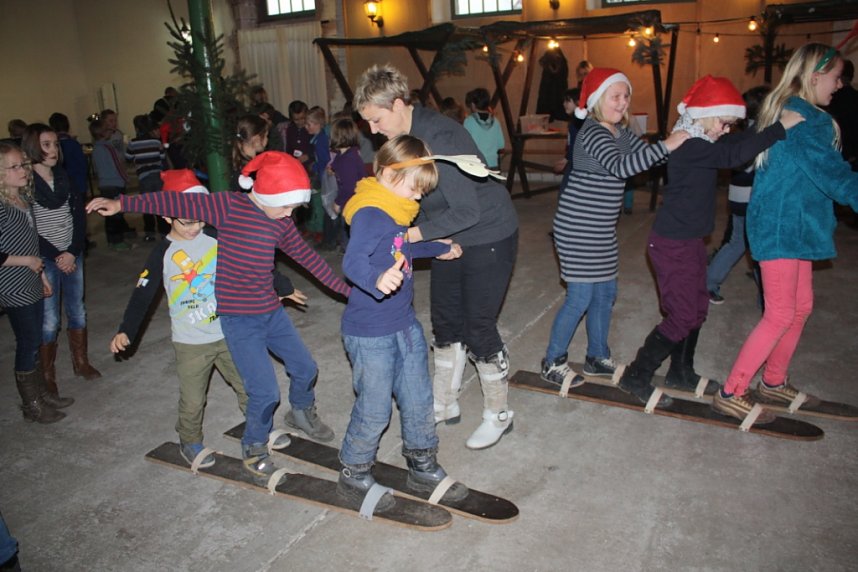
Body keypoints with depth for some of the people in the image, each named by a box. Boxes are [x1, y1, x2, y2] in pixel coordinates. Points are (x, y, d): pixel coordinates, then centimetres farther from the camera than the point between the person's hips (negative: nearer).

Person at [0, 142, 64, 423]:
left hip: (32, 283, 8)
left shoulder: (23, 196, 5)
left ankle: (41, 393, 30)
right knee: (28, 343, 2)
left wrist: (41, 272, 17)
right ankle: (31, 406, 17)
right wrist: (28, 261, -15)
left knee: (35, 341, 16)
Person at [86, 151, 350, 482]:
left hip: (272, 311, 6)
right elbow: (177, 202, -16)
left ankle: (302, 413, 47)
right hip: (239, 319, -6)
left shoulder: (280, 222, 1)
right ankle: (254, 446, 23)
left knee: (305, 369, 15)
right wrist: (122, 203, -21)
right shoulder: (229, 207, -14)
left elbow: (307, 257, 10)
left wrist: (345, 289, 15)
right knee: (265, 392, -6)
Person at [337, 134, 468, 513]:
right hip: (370, 334, -9)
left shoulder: (396, 213, 9)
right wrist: (377, 279, -60)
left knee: (419, 400, 17)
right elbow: (353, 261, -40)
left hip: (405, 325, 9)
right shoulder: (368, 215, -21)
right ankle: (354, 476, 29)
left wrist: (441, 249, 40)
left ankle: (423, 468, 37)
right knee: (374, 410, 5)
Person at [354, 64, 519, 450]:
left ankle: (499, 415, 18)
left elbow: (467, 211, -31)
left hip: (489, 237, -8)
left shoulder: (438, 137, -28)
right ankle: (445, 405, 30)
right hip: (450, 238, 9)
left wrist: (414, 234, -30)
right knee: (446, 323, 14)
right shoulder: (406, 135, -1)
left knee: (479, 330, -2)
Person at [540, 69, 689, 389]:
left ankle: (597, 357, 31)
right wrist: (666, 145, -29)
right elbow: (620, 167, -30)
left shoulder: (621, 131, 12)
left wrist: (680, 142, -3)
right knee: (580, 298, -5)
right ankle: (552, 363, 11)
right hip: (578, 227, -9)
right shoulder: (592, 133, -17)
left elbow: (644, 156, 12)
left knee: (605, 293, 15)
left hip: (601, 229, 9)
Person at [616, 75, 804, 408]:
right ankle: (636, 377, 6)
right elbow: (733, 155, -32)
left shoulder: (699, 143, 10)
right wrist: (780, 128, -28)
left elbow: (738, 144, 14)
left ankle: (681, 373, 33)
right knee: (682, 316, -5)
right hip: (672, 244, -10)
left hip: (690, 241, 10)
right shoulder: (690, 146, -21)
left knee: (697, 309, 18)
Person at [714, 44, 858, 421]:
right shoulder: (802, 119, -17)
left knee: (801, 306, 16)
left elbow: (821, 170, 18)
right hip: (781, 225, -10)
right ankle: (730, 393, 2)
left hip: (794, 224, 10)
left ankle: (773, 383, 30)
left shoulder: (788, 111, 14)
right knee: (780, 314, -7)